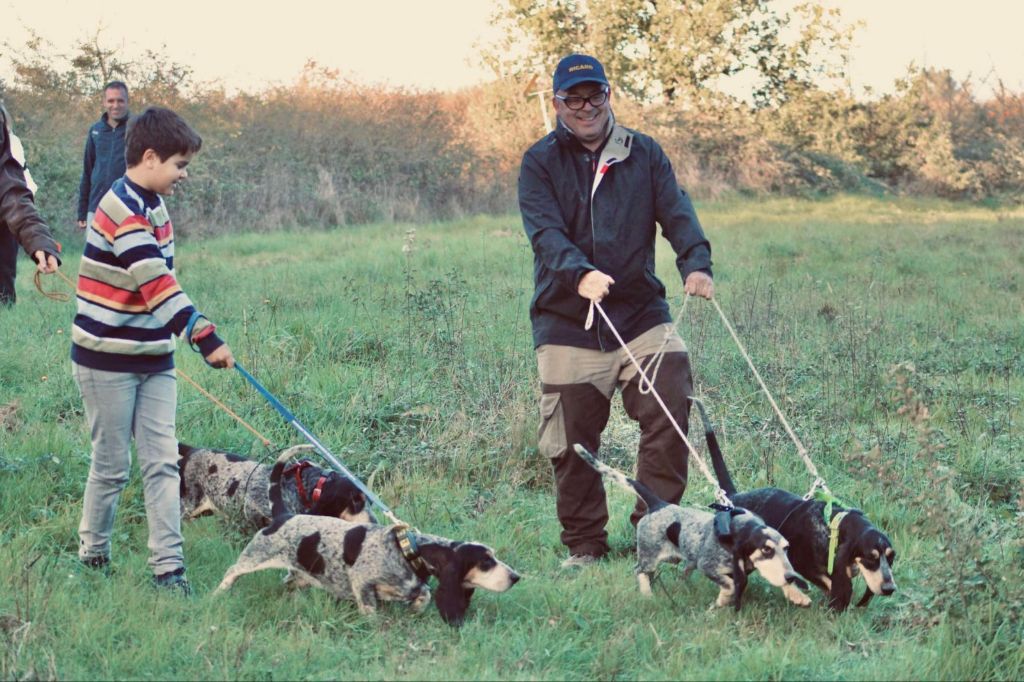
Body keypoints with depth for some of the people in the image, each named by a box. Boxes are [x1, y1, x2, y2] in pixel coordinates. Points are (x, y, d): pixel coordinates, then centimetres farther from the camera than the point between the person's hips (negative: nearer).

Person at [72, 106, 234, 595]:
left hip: (153, 358, 8)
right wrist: (206, 338, -34)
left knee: (162, 462, 2)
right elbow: (157, 285, -29)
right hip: (108, 360, -8)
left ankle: (168, 567, 2)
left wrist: (194, 335, 20)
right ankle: (92, 555, 23)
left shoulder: (152, 205, 8)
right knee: (112, 466, 4)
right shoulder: (121, 209, -21)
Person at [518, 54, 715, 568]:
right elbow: (545, 232, -14)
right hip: (567, 321, -1)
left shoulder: (644, 154, 9)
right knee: (573, 444, 3)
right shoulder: (540, 163, 1)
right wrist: (579, 273, -34)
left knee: (672, 406, -16)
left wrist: (695, 263, -24)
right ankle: (584, 545, 19)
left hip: (641, 312, 1)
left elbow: (676, 212, -3)